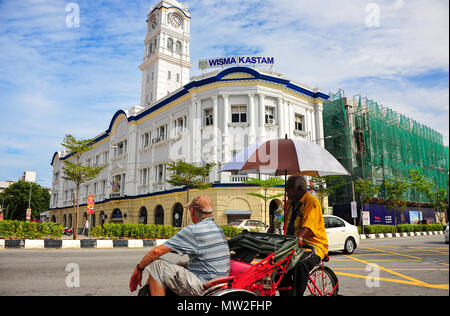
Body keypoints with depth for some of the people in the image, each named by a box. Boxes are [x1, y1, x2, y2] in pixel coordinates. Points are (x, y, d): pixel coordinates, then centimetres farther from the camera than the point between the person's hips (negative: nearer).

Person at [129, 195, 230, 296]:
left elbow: (157, 251, -15)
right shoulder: (218, 228, 10)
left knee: (155, 265, -9)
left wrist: (138, 268, 0)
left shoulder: (192, 231, -15)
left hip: (202, 286, -9)